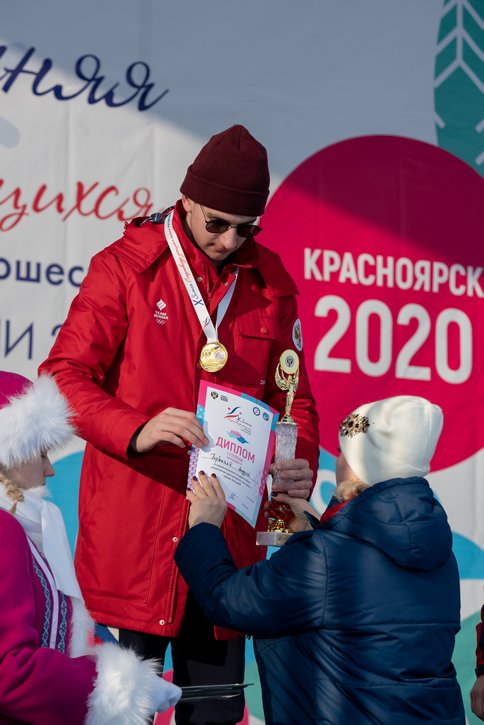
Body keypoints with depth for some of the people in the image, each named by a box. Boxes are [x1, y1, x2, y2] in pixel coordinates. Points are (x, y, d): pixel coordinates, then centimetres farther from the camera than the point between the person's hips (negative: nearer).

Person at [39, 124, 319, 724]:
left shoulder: (271, 282, 11)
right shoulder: (125, 268, -1)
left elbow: (291, 394, 15)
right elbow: (63, 375, -5)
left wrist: (300, 465, -5)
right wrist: (136, 431, -22)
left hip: (228, 533, 4)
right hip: (135, 532, -3)